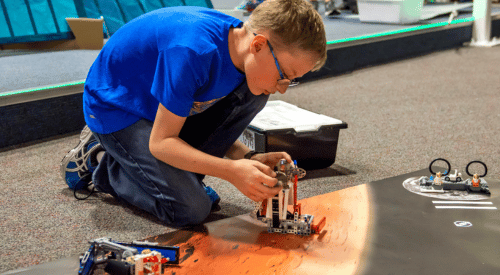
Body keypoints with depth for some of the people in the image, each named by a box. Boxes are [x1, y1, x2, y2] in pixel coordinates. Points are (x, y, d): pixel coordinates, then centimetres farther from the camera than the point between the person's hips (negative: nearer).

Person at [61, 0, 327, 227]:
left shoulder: (240, 39, -10)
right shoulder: (195, 51, -36)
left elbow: (218, 125, 1)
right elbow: (161, 142, -28)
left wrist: (250, 159, -16)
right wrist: (230, 170, -37)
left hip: (162, 106, 8)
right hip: (114, 106, -7)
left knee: (251, 94, -11)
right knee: (191, 209, -18)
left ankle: (182, 175, 0)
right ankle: (98, 160, 3)